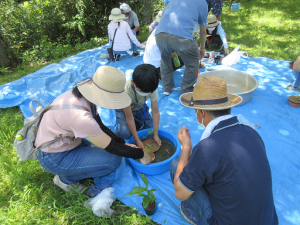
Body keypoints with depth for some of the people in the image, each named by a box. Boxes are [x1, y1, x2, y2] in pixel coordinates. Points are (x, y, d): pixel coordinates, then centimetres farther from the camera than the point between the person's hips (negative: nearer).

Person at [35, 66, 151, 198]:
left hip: (66, 142, 8)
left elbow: (101, 127, 3)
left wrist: (124, 144, 0)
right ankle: (65, 179, 1)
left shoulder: (84, 96, -10)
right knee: (114, 159, -18)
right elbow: (111, 147, -25)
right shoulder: (80, 116, -36)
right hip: (53, 158, -8)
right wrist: (140, 154, -12)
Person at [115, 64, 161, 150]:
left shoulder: (152, 88, -28)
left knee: (151, 129, -9)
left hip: (140, 108, 4)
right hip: (124, 109, -3)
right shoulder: (126, 90, -38)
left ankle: (136, 125, 17)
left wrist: (156, 135, -20)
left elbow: (155, 111, -20)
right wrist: (137, 140, -26)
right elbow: (129, 117, -30)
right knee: (125, 133, -28)